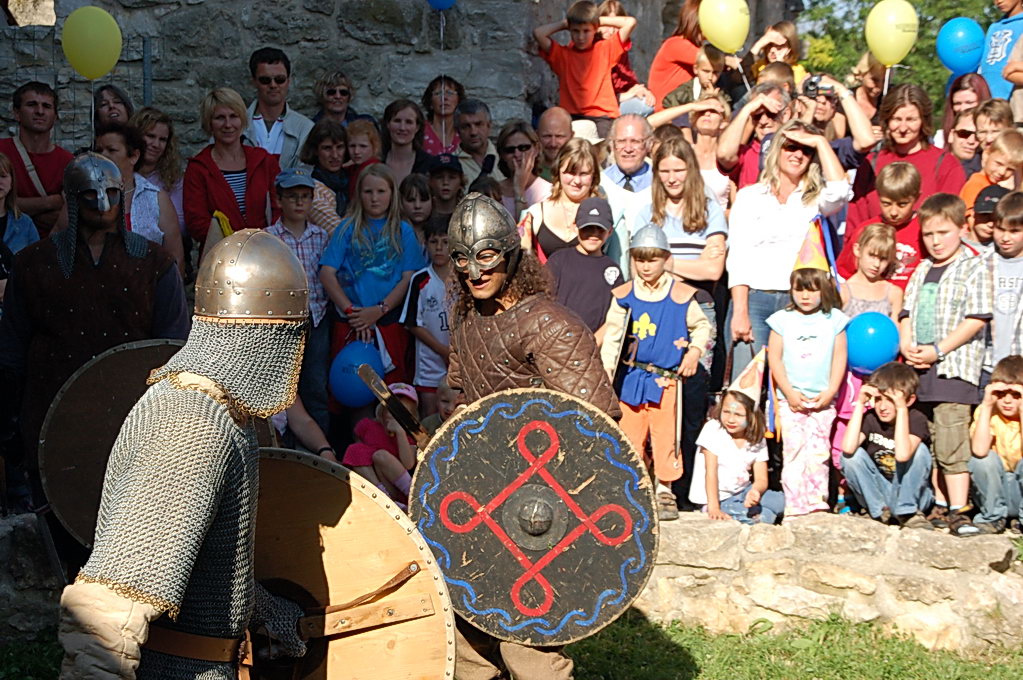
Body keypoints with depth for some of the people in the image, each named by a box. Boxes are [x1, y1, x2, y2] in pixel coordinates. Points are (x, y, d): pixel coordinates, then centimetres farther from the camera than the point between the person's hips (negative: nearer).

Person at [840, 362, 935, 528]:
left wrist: (902, 409, -34)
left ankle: (907, 512, -13)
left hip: (911, 494, -2)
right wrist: (859, 404, -24)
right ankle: (880, 511, -8)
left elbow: (903, 455, -37)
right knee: (852, 455, -20)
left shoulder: (916, 420, -16)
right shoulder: (870, 418, -8)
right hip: (876, 494, 2)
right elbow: (848, 448, -29)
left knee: (919, 449, -25)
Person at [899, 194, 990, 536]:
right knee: (929, 442, 12)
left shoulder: (973, 269, -3)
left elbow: (976, 320, -10)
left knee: (951, 444, -12)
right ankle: (940, 505, 21)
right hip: (919, 369, 7)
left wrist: (937, 350, -15)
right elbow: (907, 313, 18)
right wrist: (907, 345, -2)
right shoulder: (923, 270, 16)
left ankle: (958, 511, -9)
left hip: (954, 369, -7)